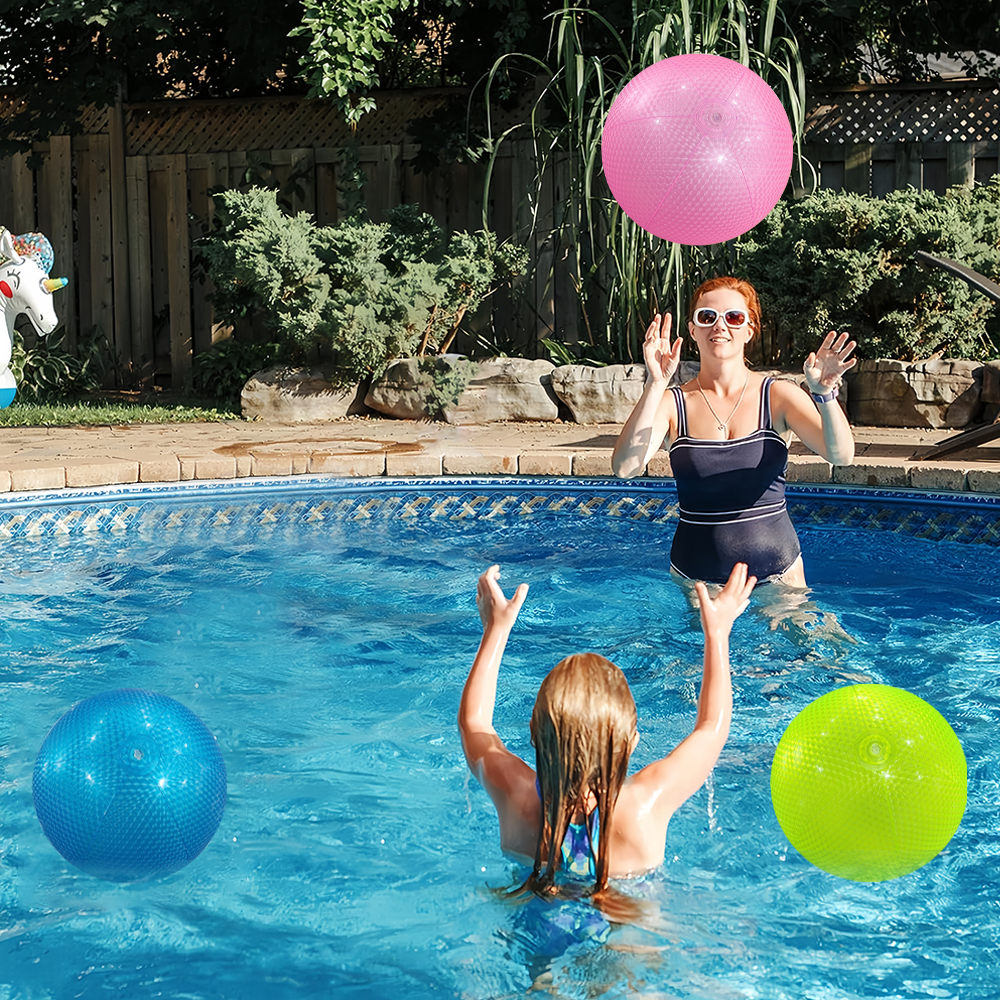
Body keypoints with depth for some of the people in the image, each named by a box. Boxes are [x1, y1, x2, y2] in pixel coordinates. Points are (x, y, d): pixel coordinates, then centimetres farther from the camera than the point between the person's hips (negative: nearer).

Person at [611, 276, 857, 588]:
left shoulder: (778, 396, -3)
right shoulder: (672, 403, -4)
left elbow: (841, 456, -16)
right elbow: (624, 467, -21)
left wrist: (824, 393, -34)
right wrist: (655, 385, -29)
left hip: (776, 570, 0)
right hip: (695, 576, 0)